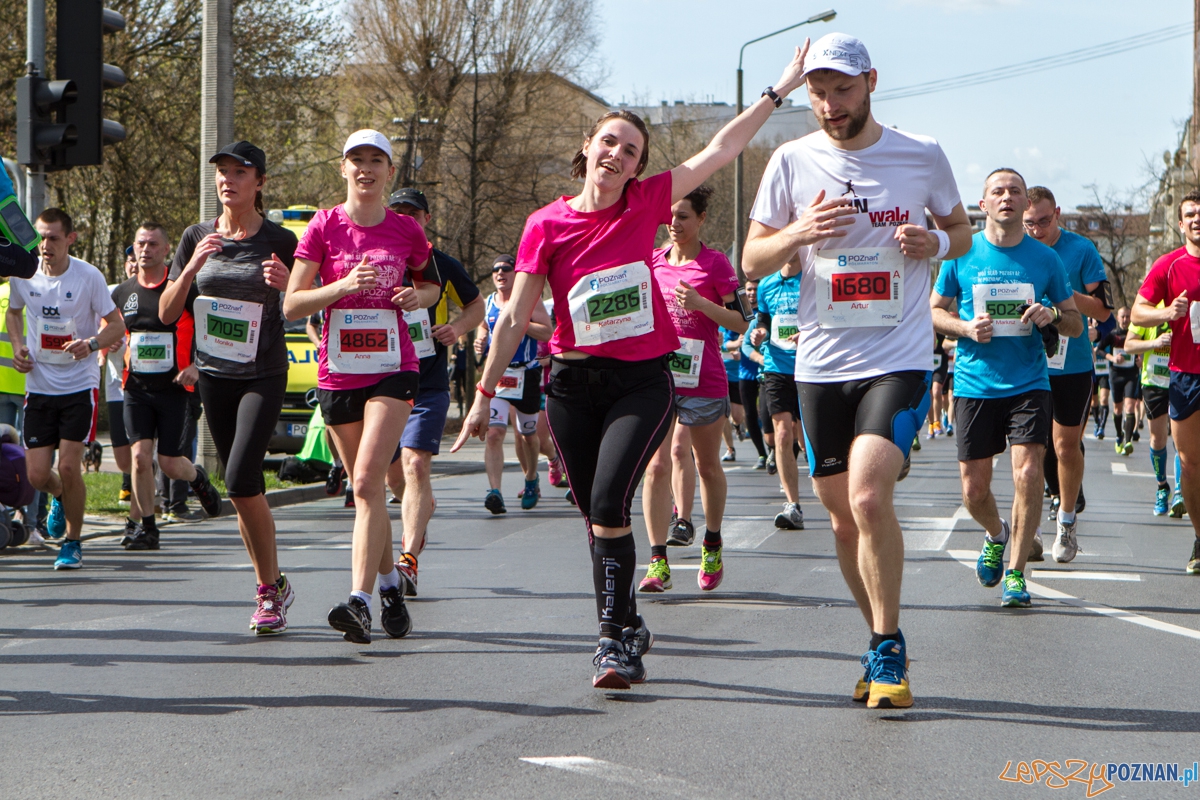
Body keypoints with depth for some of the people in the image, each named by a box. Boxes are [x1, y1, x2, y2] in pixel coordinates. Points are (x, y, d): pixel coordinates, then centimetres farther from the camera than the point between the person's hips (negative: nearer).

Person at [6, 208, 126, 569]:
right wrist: (18, 346, 1)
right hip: (39, 387, 3)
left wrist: (91, 343, -23)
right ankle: (60, 497, 38)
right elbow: (14, 312, 19)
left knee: (68, 468, -10)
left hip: (80, 387, -3)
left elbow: (117, 324, -3)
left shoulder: (88, 276, -11)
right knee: (38, 475, -1)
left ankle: (73, 542, 12)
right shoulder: (23, 274, -2)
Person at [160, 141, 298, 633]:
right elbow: (167, 314, 3)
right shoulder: (196, 239, 5)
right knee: (244, 491, 9)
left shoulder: (280, 242, -5)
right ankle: (272, 588, 22)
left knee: (241, 482, -18)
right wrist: (192, 268, -13)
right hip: (214, 375, 4)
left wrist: (286, 284, -21)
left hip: (264, 375, -4)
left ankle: (270, 587, -4)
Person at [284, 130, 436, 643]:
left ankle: (360, 601, -26)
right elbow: (291, 305, -3)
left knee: (368, 481, -18)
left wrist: (417, 297, -2)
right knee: (366, 488, 11)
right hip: (338, 371, 2)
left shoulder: (405, 231, 3)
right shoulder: (325, 226, 0)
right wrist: (344, 286, -19)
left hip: (392, 368, -2)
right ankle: (390, 583, 32)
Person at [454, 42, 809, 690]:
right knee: (596, 516, 6)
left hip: (643, 383, -1)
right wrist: (484, 394, 1)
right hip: (574, 385, 1)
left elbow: (721, 150, 2)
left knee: (608, 505, -19)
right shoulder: (547, 226, -3)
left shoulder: (645, 203, -1)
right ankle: (628, 628, 25)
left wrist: (779, 90, 0)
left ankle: (612, 639, -13)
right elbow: (516, 316, 1)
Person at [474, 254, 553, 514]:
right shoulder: (486, 304, 8)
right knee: (494, 432, -17)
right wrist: (480, 342, 4)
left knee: (527, 433, 15)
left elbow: (547, 332, -14)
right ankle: (495, 491, -27)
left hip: (526, 375, -2)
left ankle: (531, 479, 41)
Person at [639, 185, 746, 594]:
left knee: (707, 465, 12)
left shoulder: (715, 264, -3)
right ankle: (657, 561, -9)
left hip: (703, 380, -2)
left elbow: (740, 322, -5)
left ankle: (712, 546, 30)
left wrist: (701, 303, -18)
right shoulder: (653, 261, 8)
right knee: (657, 465, -8)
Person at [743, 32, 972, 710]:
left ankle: (888, 651, -8)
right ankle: (884, 643, 27)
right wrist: (799, 233, -13)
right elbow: (753, 261, 8)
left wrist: (938, 242, -8)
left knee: (869, 495, -21)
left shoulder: (922, 155, 1)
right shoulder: (793, 162, 3)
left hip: (899, 357, -3)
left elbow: (962, 231, 15)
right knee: (844, 517, 8)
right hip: (821, 363, 3)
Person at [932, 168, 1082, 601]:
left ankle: (1015, 573, -1)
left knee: (1027, 475, -15)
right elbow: (934, 311, 10)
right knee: (974, 489, 3)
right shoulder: (962, 253, 2)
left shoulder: (1045, 258, 4)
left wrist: (1052, 316, -13)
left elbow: (1076, 324, 10)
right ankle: (996, 535, 36)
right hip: (975, 383, 1)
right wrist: (965, 328, -10)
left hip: (1028, 383, 0)